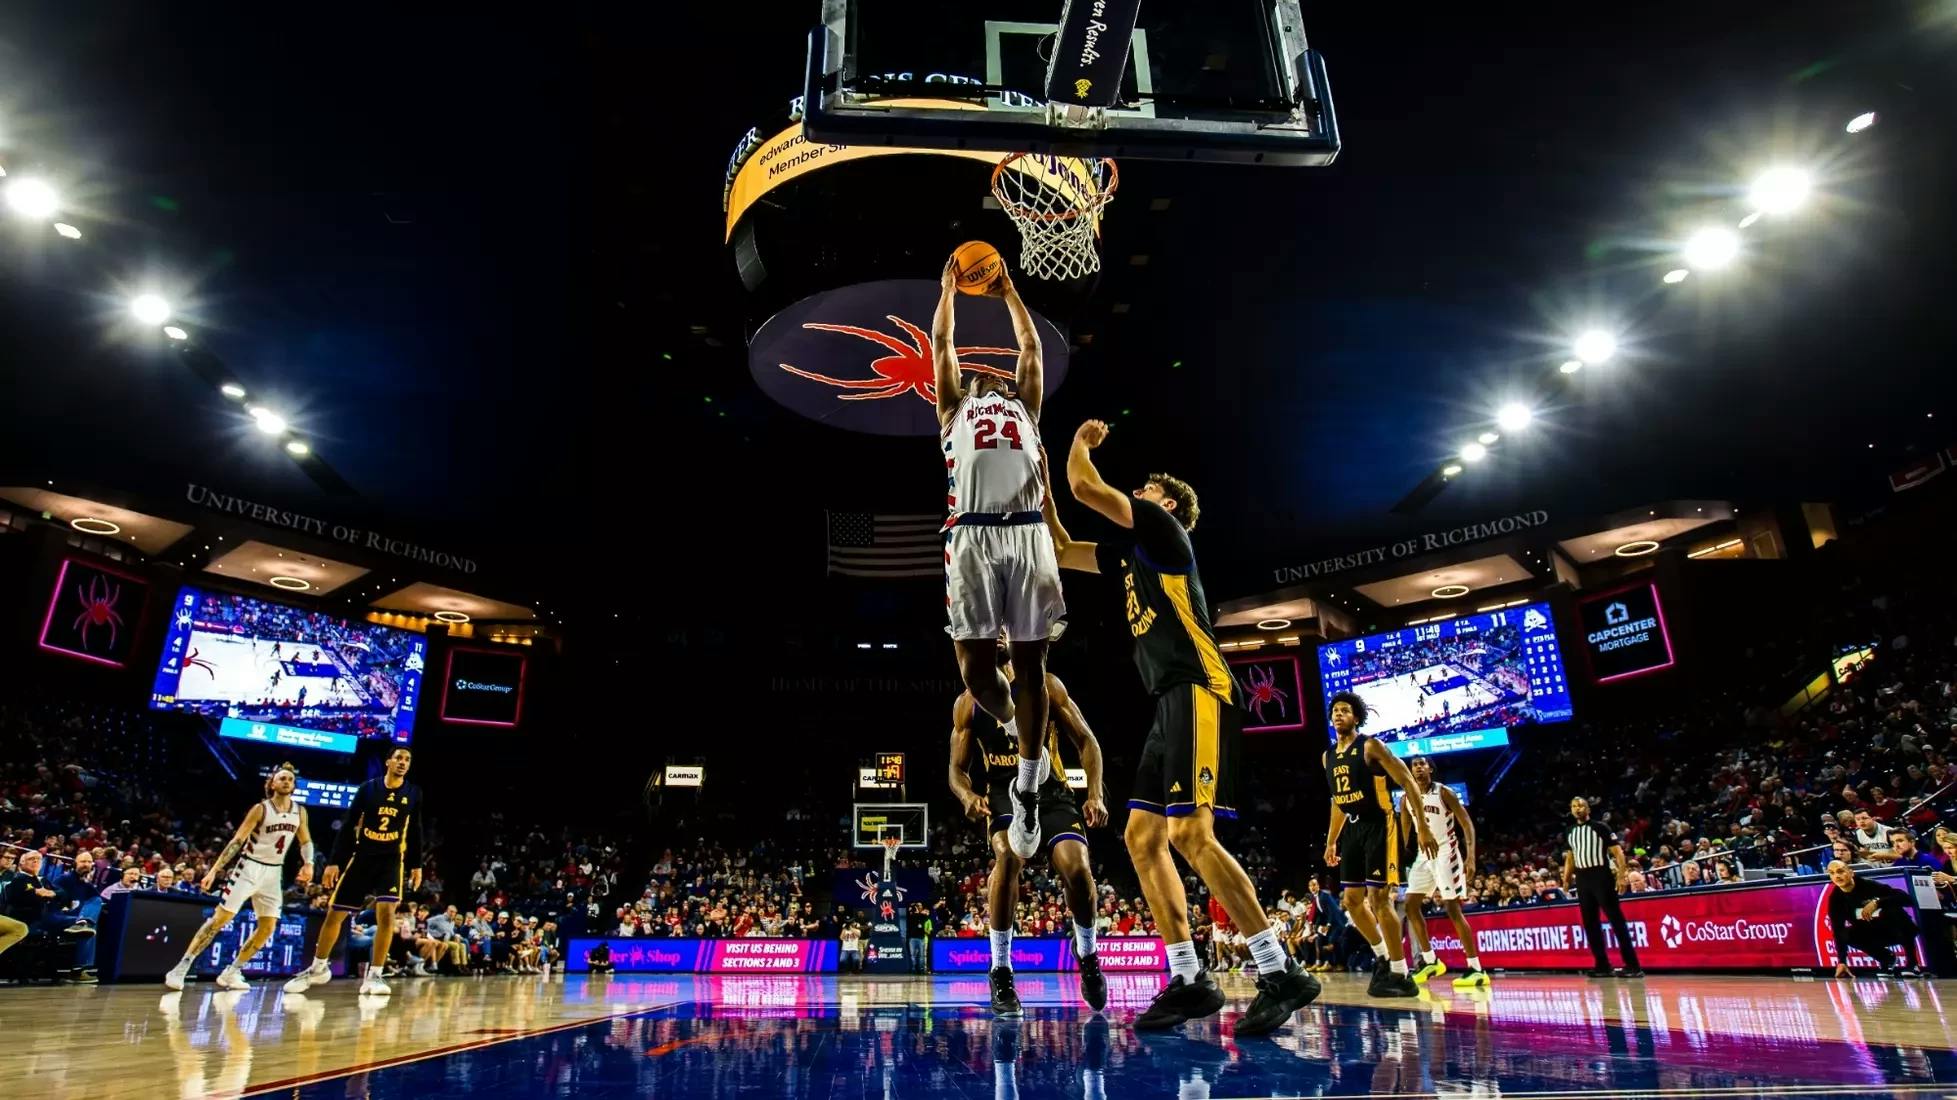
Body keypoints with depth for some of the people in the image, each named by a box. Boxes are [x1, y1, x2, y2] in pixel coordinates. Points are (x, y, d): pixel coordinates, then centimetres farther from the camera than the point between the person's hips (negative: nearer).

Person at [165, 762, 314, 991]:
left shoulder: (300, 812, 3)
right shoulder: (261, 809, -11)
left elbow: (305, 841, 14)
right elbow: (237, 841, -13)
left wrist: (308, 863, -3)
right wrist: (214, 870, -18)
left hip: (274, 872, 5)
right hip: (250, 867, -5)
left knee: (268, 927, 2)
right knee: (220, 919, -8)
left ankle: (231, 972, 13)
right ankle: (182, 967, 2)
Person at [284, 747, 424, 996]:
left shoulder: (413, 793, 0)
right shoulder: (368, 788, -4)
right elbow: (348, 827, -2)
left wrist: (416, 865, 5)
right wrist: (333, 862, -6)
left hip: (392, 860, -1)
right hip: (361, 857, 1)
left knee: (386, 913, -17)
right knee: (335, 914, 7)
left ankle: (373, 976, -8)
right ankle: (318, 968, 29)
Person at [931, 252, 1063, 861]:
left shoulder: (1026, 407, 32)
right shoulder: (954, 409, 29)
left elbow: (1031, 345, 36)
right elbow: (941, 343, 32)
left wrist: (1006, 289, 46)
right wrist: (950, 285, 42)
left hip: (1028, 535, 1)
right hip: (972, 536, -1)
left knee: (1030, 661, 0)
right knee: (975, 665, -4)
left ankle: (1027, 794, 11)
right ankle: (1010, 720, 31)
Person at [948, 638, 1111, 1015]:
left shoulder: (1046, 685, 2)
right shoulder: (968, 703, 4)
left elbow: (1085, 741, 4)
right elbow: (957, 769, 7)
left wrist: (1095, 793, -9)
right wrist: (967, 796, -16)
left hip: (1052, 790, 1)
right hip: (1005, 792, 0)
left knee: (1076, 868, -22)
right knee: (1008, 855, -32)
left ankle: (1087, 955, 12)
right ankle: (1001, 974, -16)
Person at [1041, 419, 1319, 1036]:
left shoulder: (1161, 527, 2)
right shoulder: (1130, 553, 26)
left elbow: (1085, 486, -6)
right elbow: (1059, 551, 32)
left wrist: (1080, 442, 16)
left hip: (1199, 693, -10)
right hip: (1173, 703, 10)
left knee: (1191, 834, -17)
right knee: (1142, 837, 4)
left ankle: (1281, 974, -9)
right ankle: (1189, 981, 7)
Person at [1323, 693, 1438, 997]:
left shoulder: (1370, 746, -11)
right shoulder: (1328, 756, 10)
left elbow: (1407, 782, -13)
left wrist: (1422, 826, -18)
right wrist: (1331, 840, 19)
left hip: (1379, 825, -7)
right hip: (1354, 828, 7)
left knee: (1379, 897, -11)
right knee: (1352, 899, 7)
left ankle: (1401, 975, -3)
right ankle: (1382, 958, 23)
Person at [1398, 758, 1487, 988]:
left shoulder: (1444, 792, -10)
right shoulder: (1406, 800, 6)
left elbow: (1466, 823, -13)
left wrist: (1471, 853, -25)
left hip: (1446, 852, -6)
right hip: (1424, 855, 6)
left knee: (1452, 909, -12)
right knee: (1411, 905, 2)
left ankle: (1476, 969, -6)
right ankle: (1430, 961, 12)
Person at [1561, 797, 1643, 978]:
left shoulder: (1599, 828, -3)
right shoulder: (1571, 832, 14)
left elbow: (1617, 851, -7)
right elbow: (1570, 858, 22)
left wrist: (1621, 876, -16)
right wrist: (1566, 879, 14)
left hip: (1601, 876, -6)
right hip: (1582, 879, 6)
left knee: (1616, 920, -7)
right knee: (1590, 923, 7)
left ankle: (1633, 965, -4)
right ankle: (1603, 965, 13)